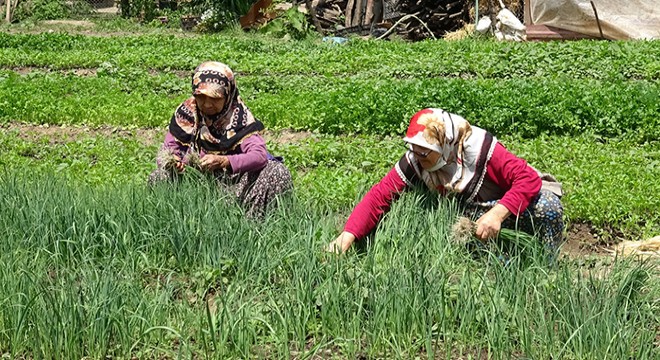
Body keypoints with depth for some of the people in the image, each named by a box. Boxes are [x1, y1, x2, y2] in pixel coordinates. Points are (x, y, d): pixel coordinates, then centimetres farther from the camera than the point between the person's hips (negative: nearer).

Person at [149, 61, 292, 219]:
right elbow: (167, 150, -5)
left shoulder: (239, 115, -12)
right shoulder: (186, 112, -6)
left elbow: (260, 155, -24)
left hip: (234, 180, -1)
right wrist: (171, 162, -32)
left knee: (277, 172, -24)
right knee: (158, 177, -25)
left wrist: (223, 161, -41)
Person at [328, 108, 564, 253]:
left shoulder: (481, 150, -28)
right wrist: (347, 237, -36)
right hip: (469, 222, 4)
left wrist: (497, 214, -45)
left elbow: (530, 179, -31)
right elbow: (378, 197, -21)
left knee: (547, 205, -32)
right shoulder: (414, 163, -16)